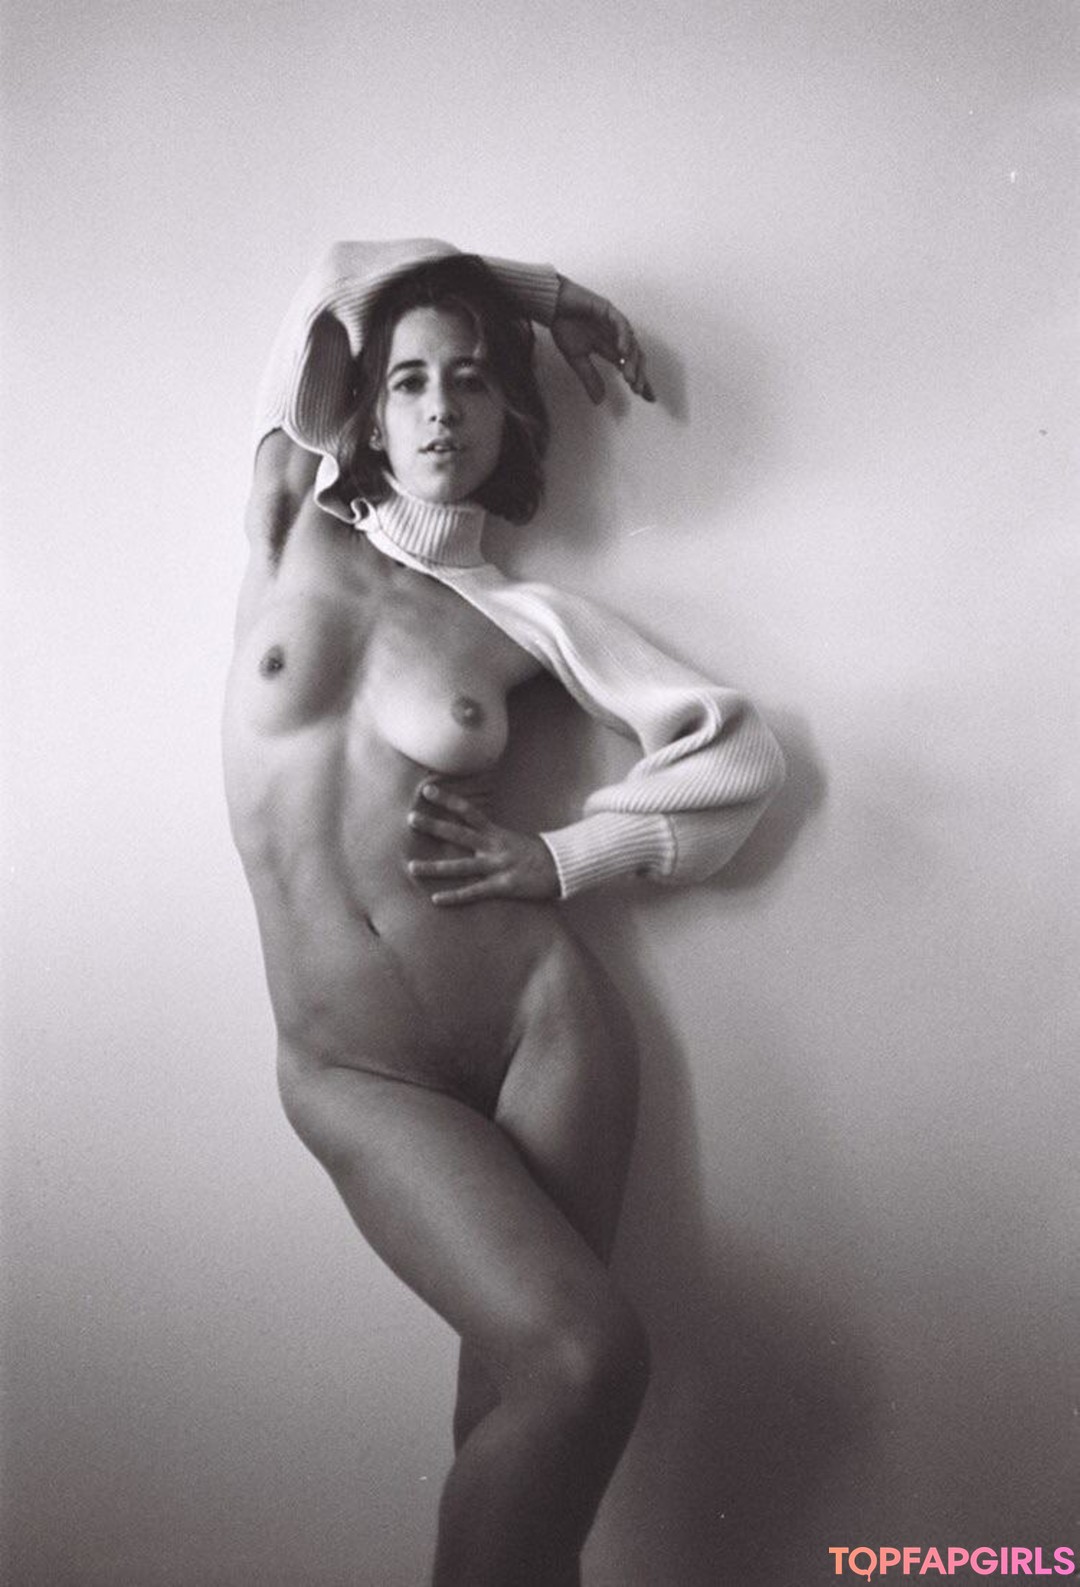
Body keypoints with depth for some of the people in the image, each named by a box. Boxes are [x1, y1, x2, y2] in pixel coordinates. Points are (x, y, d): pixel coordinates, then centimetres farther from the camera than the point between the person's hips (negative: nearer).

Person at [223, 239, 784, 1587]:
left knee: (512, 1396, 1)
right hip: (356, 1074, -1)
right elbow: (335, 281, 9)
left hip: (544, 1019, 1)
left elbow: (741, 751, 7)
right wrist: (535, 288, 16)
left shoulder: (525, 617, 5)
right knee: (586, 1357, -16)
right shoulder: (291, 537, 5)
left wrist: (560, 858, -3)